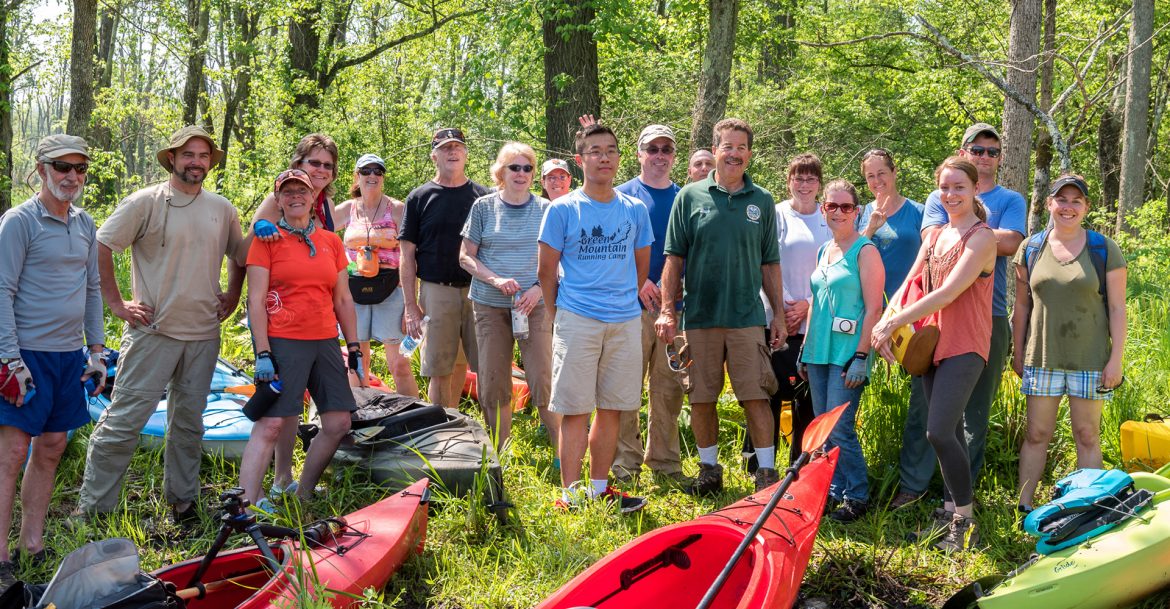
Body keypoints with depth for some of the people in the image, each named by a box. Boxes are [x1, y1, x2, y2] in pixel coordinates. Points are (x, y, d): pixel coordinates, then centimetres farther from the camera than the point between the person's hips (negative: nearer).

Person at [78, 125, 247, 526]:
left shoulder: (222, 209, 10)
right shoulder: (146, 203, -6)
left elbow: (240, 256, 25)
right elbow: (100, 247, -7)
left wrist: (232, 296, 13)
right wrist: (117, 303, -8)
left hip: (204, 334, 5)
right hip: (153, 331, -5)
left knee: (189, 423, 12)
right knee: (124, 420, -6)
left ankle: (182, 501, 24)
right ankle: (91, 508, 1)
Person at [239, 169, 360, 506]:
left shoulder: (332, 242, 12)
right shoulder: (267, 239, -1)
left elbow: (343, 300, 16)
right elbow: (256, 300, -6)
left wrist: (354, 348, 11)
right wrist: (263, 353, -13)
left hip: (325, 342, 6)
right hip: (282, 342, -6)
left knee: (338, 424, 6)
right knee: (269, 425, -11)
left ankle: (303, 494, 22)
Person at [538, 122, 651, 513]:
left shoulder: (635, 211, 9)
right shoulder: (562, 210, 0)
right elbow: (546, 271, 3)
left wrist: (624, 301, 14)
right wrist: (559, 315, 4)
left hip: (625, 322, 3)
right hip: (576, 320, -3)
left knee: (611, 409, 8)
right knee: (575, 410, -2)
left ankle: (599, 488, 17)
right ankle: (570, 494, 1)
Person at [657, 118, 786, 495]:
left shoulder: (762, 201, 8)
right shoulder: (691, 196, 4)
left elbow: (770, 264, 11)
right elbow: (674, 257, 3)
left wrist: (779, 315, 8)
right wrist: (667, 310, -4)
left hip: (747, 316, 0)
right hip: (699, 316, 0)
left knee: (756, 397, -4)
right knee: (701, 399, 6)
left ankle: (767, 472, 4)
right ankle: (709, 470, 20)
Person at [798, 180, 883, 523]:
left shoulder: (865, 251, -7)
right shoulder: (823, 251, 15)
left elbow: (873, 308, -12)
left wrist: (861, 357, -17)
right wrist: (805, 348, 18)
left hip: (847, 353, -7)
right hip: (819, 352, 7)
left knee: (839, 428, -9)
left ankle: (857, 497, 2)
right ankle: (835, 490, 20)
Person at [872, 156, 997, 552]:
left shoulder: (981, 237, -9)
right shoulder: (934, 237, 15)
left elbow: (948, 292, -18)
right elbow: (909, 285, 10)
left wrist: (894, 323, -19)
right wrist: (884, 323, -9)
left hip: (964, 346, -7)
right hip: (933, 342, 7)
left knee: (940, 431, -16)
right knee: (948, 432, 12)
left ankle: (966, 521, -5)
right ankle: (951, 510, 21)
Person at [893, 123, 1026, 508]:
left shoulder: (1010, 201, 11)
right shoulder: (940, 198, 13)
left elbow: (1009, 243, -9)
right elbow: (932, 238, -7)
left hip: (988, 316, 0)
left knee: (976, 409, 4)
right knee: (924, 401, -1)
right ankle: (912, 483, 8)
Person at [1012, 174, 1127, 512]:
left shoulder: (1104, 249, -2)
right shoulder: (1031, 249, 3)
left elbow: (1117, 307, -3)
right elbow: (1022, 305, 9)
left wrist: (1116, 358, -7)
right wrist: (1018, 352, 9)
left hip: (1089, 359, -1)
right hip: (1043, 357, 2)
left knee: (1087, 435, 5)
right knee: (1036, 434, 5)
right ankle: (1024, 506, 13)